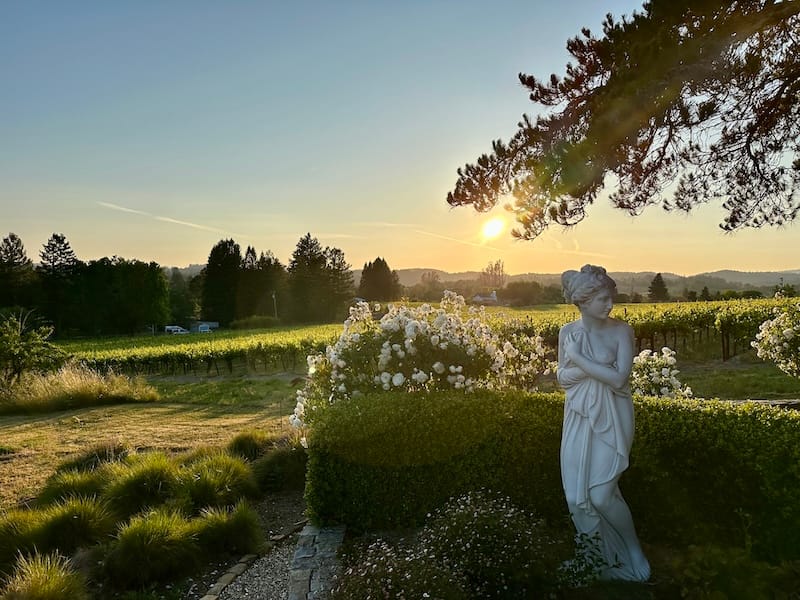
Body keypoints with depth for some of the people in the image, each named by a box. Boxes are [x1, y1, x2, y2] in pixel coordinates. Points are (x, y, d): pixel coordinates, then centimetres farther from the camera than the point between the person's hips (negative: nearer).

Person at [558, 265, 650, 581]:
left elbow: (618, 379, -18)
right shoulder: (567, 332, 0)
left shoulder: (621, 330, -10)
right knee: (576, 496, 3)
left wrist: (578, 357, -16)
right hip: (579, 421, 4)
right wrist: (595, 367, -14)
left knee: (601, 494, -9)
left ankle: (631, 561, 17)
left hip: (611, 421, -4)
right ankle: (599, 556, 26)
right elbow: (563, 377, 2)